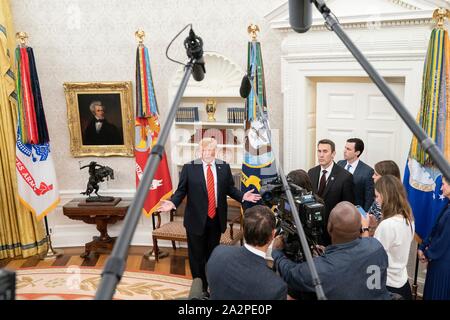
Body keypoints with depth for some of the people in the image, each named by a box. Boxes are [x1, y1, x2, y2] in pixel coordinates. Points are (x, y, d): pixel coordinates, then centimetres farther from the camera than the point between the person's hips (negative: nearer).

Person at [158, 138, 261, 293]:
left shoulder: (224, 167, 1)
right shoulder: (189, 168, -7)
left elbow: (230, 188, 7)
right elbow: (181, 190, -4)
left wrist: (242, 196, -8)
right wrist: (173, 203, -21)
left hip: (216, 218, 3)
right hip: (196, 219, -2)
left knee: (213, 253, 18)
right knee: (197, 254, 10)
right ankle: (199, 287, 28)